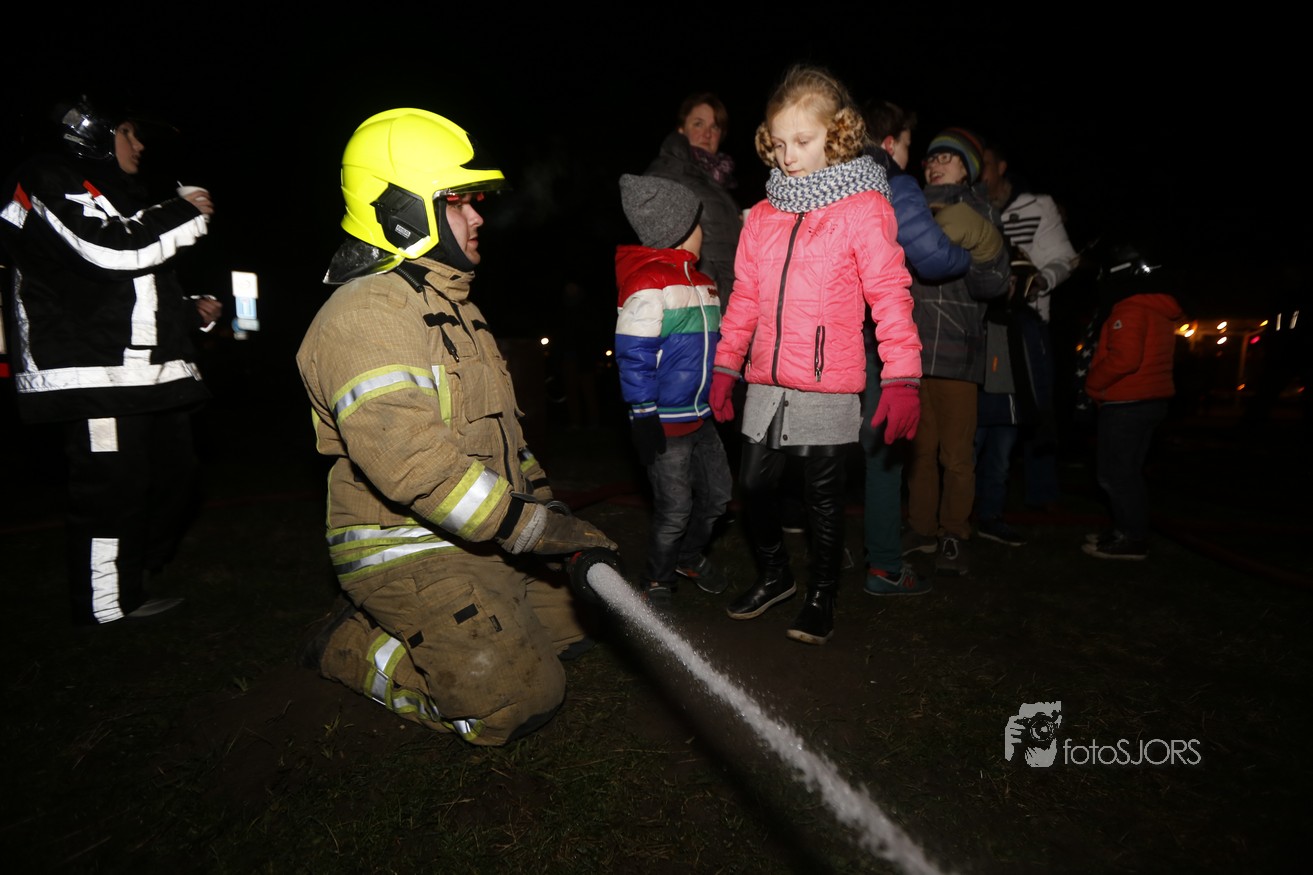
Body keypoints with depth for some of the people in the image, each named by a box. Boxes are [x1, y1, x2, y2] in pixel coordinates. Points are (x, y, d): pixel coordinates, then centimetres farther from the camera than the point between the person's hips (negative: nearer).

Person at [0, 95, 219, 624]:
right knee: (112, 488, -7)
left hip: (148, 373, 10)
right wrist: (184, 214, -8)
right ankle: (108, 607, 5)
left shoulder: (118, 195, 29)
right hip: (95, 377, -9)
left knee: (174, 477, 11)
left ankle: (140, 581, 28)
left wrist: (191, 311, 15)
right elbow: (111, 250, -19)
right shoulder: (50, 180, -1)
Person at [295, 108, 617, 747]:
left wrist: (542, 499, 10)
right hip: (408, 557, -9)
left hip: (481, 540, 10)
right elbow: (412, 461, -31)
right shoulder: (364, 317, -19)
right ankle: (356, 647, 7)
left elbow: (496, 424, 20)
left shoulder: (447, 303, 15)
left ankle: (405, 628, 20)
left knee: (577, 619, 15)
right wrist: (532, 526, -27)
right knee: (516, 704, -12)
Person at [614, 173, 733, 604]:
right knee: (675, 508, 2)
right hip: (665, 421, -8)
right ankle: (657, 582, 25)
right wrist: (644, 417, -18)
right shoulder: (650, 280, -14)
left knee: (717, 493, 16)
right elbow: (632, 354, -17)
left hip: (701, 416, 8)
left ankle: (691, 556, 41)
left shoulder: (698, 279, 13)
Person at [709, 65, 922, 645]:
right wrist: (726, 366, 15)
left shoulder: (864, 208, -3)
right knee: (754, 484, 11)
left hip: (830, 385, -4)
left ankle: (820, 597, 28)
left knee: (824, 496, 7)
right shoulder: (763, 215, 11)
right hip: (765, 382, 5)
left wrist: (902, 378, -15)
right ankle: (773, 575, 36)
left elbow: (890, 294, -7)